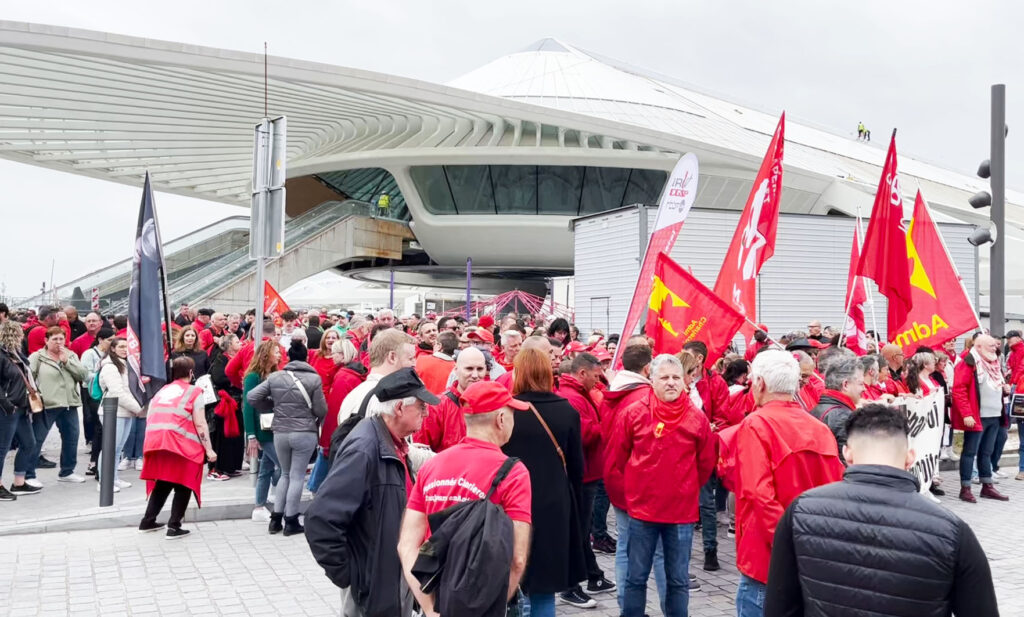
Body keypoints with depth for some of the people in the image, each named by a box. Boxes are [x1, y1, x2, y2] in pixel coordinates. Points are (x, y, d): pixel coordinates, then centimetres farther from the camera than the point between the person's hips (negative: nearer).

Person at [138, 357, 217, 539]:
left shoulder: (161, 391, 19)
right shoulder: (193, 392, 2)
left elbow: (151, 419, 19)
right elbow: (200, 424, -5)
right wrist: (209, 449, -3)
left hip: (155, 442, 6)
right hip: (180, 445, -6)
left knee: (162, 484, 21)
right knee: (183, 487, 6)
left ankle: (147, 522, 26)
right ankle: (174, 527, 2)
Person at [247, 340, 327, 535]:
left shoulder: (274, 377, 0)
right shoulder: (314, 378, -10)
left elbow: (252, 397, 0)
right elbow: (321, 410, -8)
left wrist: (272, 406, 14)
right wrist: (315, 419, 15)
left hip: (280, 432, 4)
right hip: (305, 433, -3)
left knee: (285, 474, 20)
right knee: (297, 476, 6)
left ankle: (276, 517, 19)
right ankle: (291, 521, 11)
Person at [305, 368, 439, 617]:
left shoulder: (393, 443, 3)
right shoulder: (364, 449, -25)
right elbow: (320, 520, -29)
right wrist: (344, 573, -20)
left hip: (397, 575, 8)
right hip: (372, 583, -8)